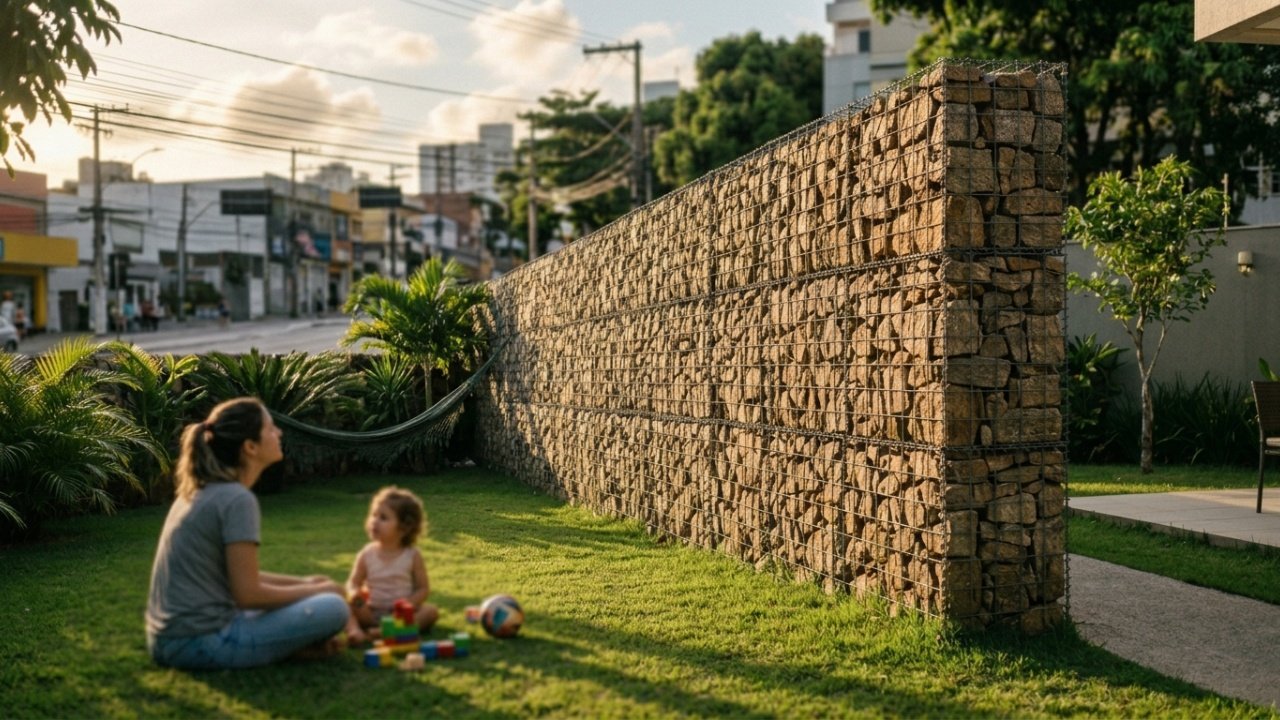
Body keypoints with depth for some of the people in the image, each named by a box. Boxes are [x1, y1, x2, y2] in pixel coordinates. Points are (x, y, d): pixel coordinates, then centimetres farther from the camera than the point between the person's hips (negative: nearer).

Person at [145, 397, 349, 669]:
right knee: (332, 608, -12)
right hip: (200, 642, -9)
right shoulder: (237, 499, -17)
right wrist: (315, 590, -3)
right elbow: (248, 594, -17)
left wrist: (304, 583, 14)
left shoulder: (202, 491, 11)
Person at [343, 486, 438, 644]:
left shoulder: (412, 555, -5)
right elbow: (353, 583, 4)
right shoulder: (367, 554, 0)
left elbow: (423, 588, -3)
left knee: (431, 611, -27)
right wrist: (354, 593, -21)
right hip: (372, 612, 1)